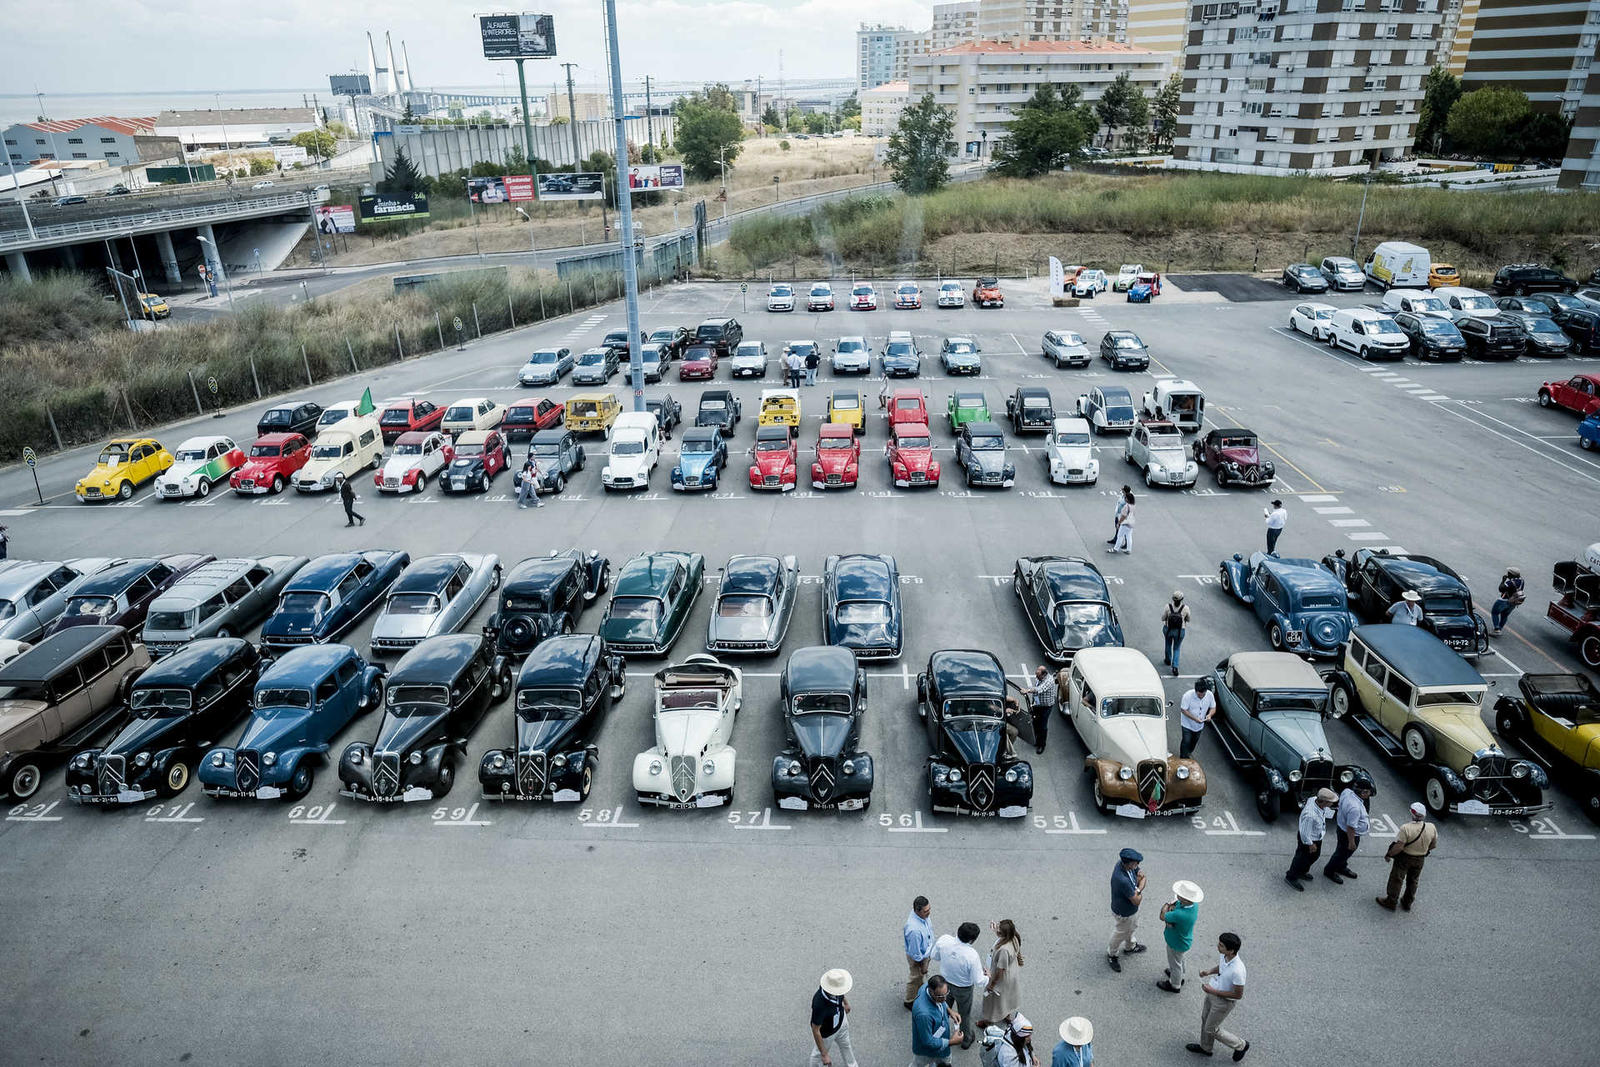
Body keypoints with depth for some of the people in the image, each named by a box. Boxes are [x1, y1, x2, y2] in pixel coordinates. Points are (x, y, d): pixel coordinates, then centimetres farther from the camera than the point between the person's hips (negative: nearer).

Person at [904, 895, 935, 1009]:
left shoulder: (922, 915, -19)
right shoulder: (914, 929, -45)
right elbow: (915, 952, -30)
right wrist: (922, 965, -15)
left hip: (926, 952, 7)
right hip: (918, 957, -7)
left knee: (923, 975, 32)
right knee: (916, 978, 19)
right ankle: (909, 1001, 45)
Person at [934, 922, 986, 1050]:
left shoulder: (943, 940, -28)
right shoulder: (972, 955, -39)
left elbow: (935, 957, -8)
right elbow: (978, 981, -25)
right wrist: (987, 977, -3)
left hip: (944, 983, 3)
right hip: (962, 989, -3)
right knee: (964, 1015, 27)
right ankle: (966, 1039, 52)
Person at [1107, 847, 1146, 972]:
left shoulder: (1124, 863, -19)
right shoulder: (1122, 880, -45)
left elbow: (1142, 877, -6)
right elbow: (1136, 901, -33)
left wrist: (1138, 889, -23)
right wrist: (1140, 893, -13)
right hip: (1124, 913, -8)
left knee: (1132, 927, 33)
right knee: (1121, 934, 18)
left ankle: (1130, 947, 60)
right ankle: (1111, 955, 44)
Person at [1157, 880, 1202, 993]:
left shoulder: (1180, 915, -46)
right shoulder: (1194, 904, -21)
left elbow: (1162, 916, -27)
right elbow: (1174, 903, -7)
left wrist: (1168, 904, -13)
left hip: (1177, 944, -7)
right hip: (1184, 938, 7)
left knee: (1175, 963, 21)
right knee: (1178, 959, 34)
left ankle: (1175, 985, 46)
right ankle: (1179, 975, 60)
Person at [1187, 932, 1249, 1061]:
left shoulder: (1237, 970, -39)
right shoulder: (1222, 955, -17)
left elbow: (1238, 995, -25)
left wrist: (1213, 991, -25)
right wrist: (1210, 971, -11)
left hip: (1224, 1002, -7)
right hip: (1213, 994, 7)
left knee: (1211, 1029, 14)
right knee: (1205, 1018, 25)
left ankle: (1241, 1045, 36)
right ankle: (1205, 1047, 50)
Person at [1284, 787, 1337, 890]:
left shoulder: (1314, 799, -22)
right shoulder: (1310, 815, -45)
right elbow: (1304, 833, -30)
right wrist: (1310, 844, -15)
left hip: (1317, 837, 9)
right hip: (1309, 839, -8)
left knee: (1315, 855, 31)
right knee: (1303, 859, 16)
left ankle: (1301, 872, 56)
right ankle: (1291, 877, 43)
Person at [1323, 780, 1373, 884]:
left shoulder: (1347, 791, -15)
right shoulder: (1355, 807, -40)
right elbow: (1351, 827, -31)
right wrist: (1351, 842, -18)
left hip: (1341, 824, 8)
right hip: (1348, 834, -8)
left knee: (1343, 852, 31)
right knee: (1343, 853, 17)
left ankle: (1341, 867, 54)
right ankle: (1329, 870, 38)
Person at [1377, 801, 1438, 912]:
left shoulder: (1406, 828, -30)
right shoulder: (1432, 828, -15)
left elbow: (1399, 847, -26)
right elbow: (1434, 845, 0)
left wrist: (1388, 854, -10)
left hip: (1404, 858, -5)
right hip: (1420, 859, 5)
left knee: (1396, 880, 12)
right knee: (1413, 881, 23)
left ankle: (1390, 902, 23)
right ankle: (1407, 903, 37)